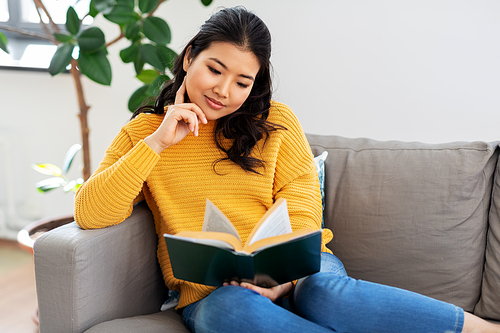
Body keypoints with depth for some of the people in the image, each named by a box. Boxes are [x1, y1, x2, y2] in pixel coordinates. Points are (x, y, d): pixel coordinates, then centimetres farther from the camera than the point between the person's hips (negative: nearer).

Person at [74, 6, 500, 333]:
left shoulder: (276, 121, 9)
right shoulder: (144, 131, 9)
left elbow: (300, 213, 2)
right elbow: (90, 215, -3)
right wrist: (158, 142, -8)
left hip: (295, 273, 1)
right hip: (211, 294, 0)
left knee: (326, 293, -35)